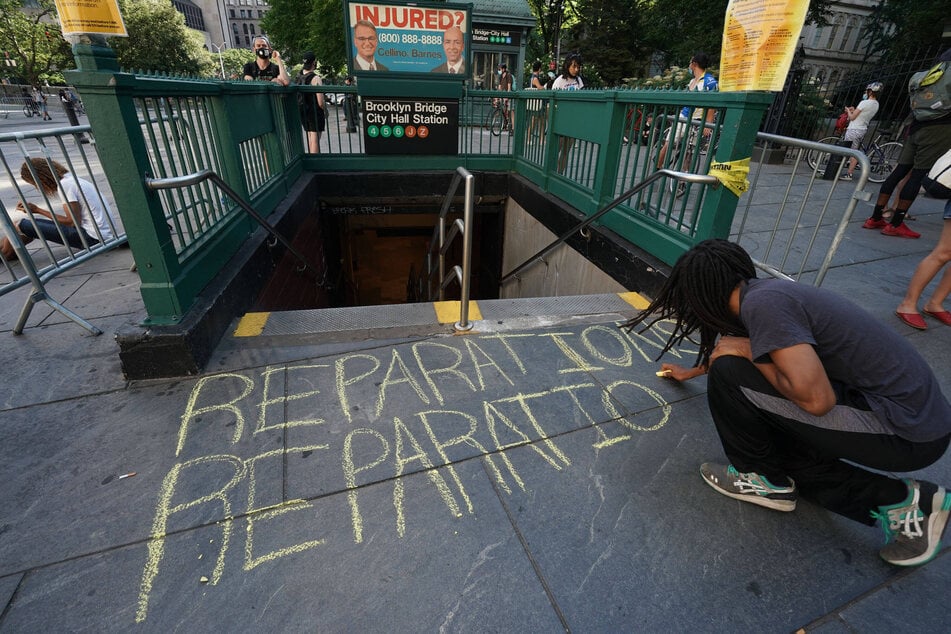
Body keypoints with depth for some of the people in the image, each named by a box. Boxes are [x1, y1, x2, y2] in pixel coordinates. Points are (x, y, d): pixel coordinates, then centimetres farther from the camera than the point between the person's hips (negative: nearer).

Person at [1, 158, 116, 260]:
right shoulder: (71, 179, 17)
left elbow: (73, 222, -12)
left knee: (19, 225, -5)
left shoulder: (65, 185, -10)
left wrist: (37, 210, -2)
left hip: (94, 239, -9)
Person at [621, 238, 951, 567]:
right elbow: (729, 347, 27)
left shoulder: (762, 303, -24)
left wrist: (749, 351, -15)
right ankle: (899, 500, 13)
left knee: (729, 375, -16)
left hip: (905, 429, -9)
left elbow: (816, 398, -29)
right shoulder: (766, 291, 7)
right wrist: (691, 372, 42)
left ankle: (764, 479, 5)